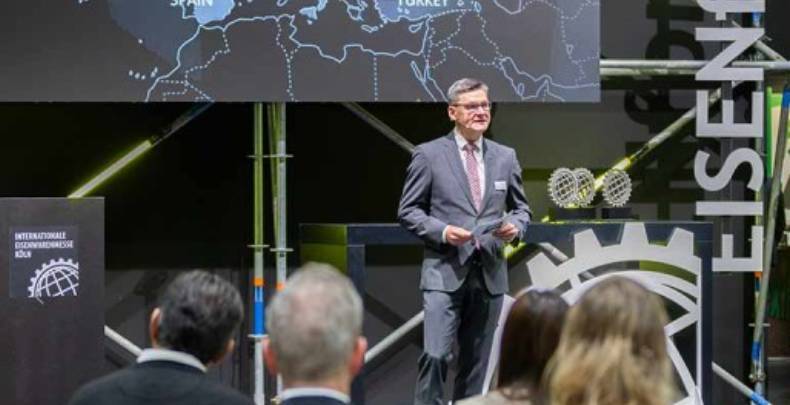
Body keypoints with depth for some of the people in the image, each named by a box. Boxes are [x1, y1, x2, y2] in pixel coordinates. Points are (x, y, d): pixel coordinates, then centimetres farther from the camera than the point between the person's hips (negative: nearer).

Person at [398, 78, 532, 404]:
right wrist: (441, 231, -16)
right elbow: (408, 211, 1)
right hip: (445, 271, -4)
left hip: (490, 274, 4)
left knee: (476, 362, 8)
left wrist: (516, 227, -3)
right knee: (435, 355, -15)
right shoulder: (429, 155, 0)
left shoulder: (505, 157, 12)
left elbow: (520, 207, 20)